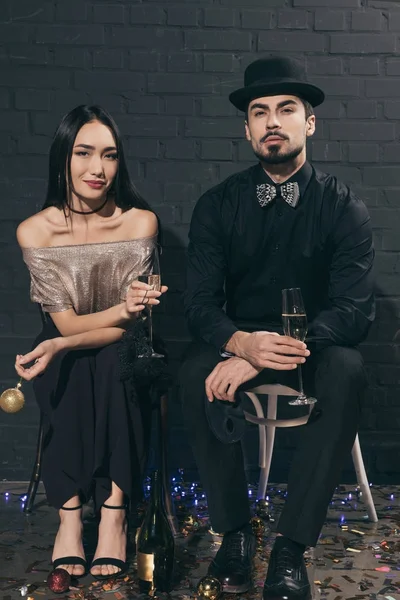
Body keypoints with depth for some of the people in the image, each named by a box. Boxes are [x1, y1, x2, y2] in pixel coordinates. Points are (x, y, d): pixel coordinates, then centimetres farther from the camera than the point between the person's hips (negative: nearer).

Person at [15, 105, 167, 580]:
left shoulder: (141, 221, -10)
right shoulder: (35, 230, -9)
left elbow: (128, 327, -11)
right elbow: (66, 323, -11)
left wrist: (60, 346, -28)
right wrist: (121, 310, -30)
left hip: (123, 355, 0)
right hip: (64, 357, 0)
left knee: (116, 364, -32)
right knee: (66, 375, -31)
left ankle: (114, 511, -29)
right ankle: (70, 513, -26)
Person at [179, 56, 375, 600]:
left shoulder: (344, 207, -5)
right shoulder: (218, 204, 0)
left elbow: (355, 309, -15)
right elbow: (201, 303, -6)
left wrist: (267, 355, -30)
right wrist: (242, 344, -31)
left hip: (312, 347, -1)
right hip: (240, 342, 1)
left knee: (347, 371, -35)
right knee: (195, 373, -32)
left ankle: (292, 545, -27)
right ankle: (234, 531, -17)